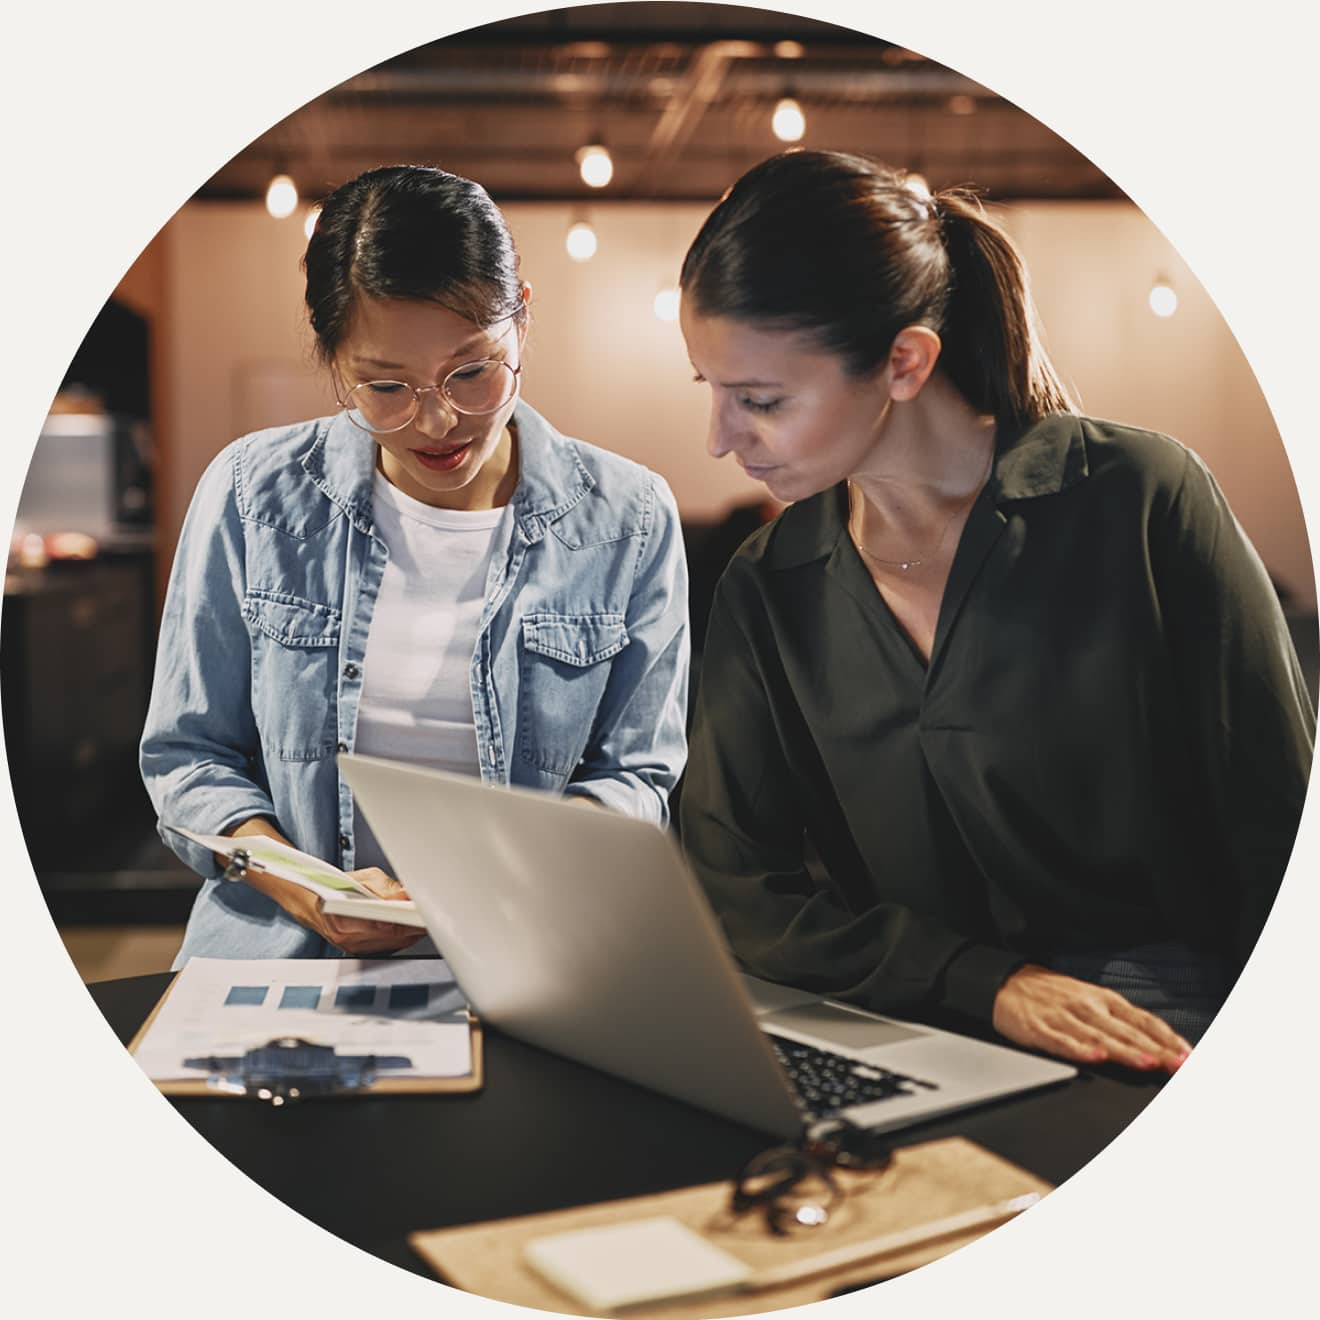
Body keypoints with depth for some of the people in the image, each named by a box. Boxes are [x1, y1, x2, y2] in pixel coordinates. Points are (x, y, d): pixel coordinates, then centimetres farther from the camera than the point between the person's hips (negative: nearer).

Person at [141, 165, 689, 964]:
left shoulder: (628, 521, -1)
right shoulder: (253, 495, 0)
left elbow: (636, 777, 5)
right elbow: (187, 757, 5)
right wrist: (306, 893, -12)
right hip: (282, 960, 0)